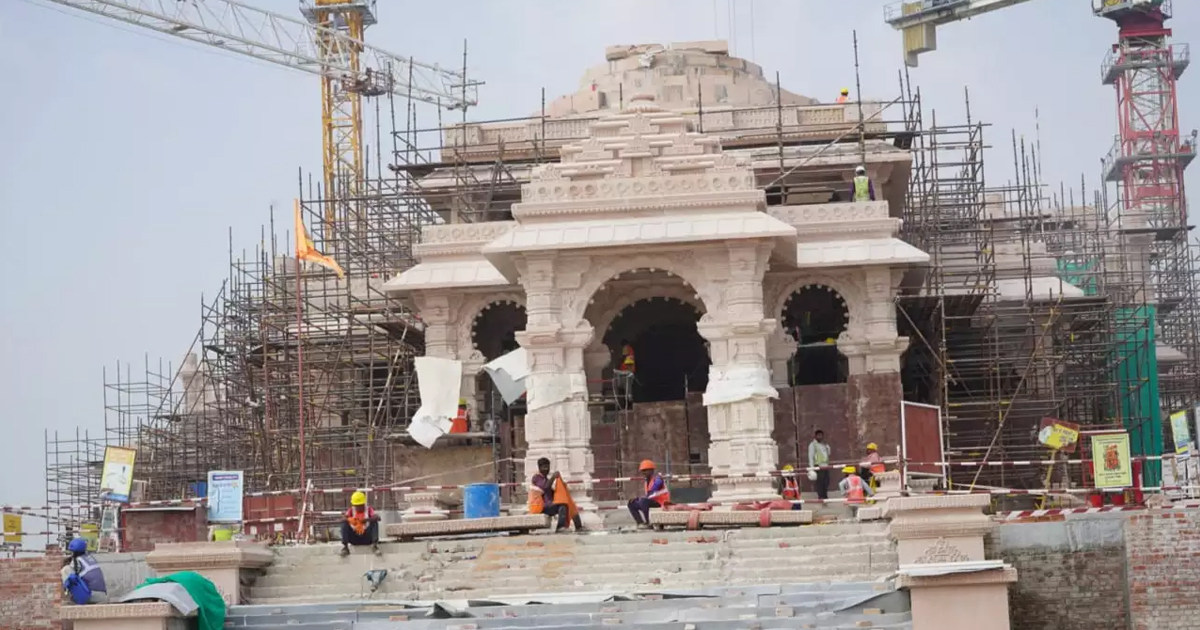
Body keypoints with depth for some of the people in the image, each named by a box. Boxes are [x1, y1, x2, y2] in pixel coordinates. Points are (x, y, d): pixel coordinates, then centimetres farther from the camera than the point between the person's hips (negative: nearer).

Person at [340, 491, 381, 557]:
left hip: (367, 538, -1)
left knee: (374, 521, -22)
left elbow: (377, 517, -22)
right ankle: (345, 546, -26)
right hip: (354, 539, 1)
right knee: (344, 523, -19)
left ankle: (374, 545, -30)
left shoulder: (369, 510, -2)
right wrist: (348, 520, -39)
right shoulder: (351, 511, 2)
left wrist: (367, 520, -40)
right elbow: (343, 519, -16)